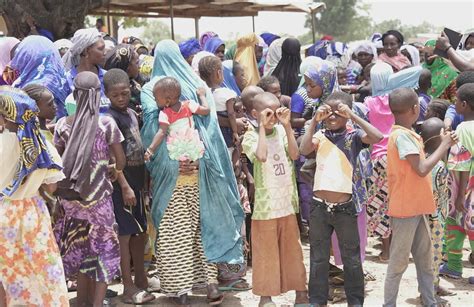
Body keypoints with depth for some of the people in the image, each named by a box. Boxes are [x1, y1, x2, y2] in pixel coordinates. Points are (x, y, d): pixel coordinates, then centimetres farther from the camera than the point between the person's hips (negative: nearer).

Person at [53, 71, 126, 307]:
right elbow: (121, 162, -6)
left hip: (70, 196, 3)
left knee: (80, 247, 15)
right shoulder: (107, 123, -9)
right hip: (98, 196, -3)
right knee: (104, 248, 7)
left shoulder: (63, 125, -1)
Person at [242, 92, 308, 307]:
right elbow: (261, 156, -28)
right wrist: (263, 126, -21)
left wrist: (287, 125, -13)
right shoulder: (251, 136, -8)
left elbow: (294, 155, -12)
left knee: (292, 248, 14)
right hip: (265, 204, -4)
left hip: (287, 202, 4)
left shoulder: (282, 131, 3)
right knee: (266, 251, 5)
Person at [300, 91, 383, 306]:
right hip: (319, 206, 2)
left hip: (345, 206, -1)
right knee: (318, 258, 13)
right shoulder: (320, 135, 3)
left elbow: (377, 137, -19)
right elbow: (304, 150, -16)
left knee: (351, 258, 10)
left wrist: (353, 116, -17)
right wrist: (315, 120, -14)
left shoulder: (354, 136, -1)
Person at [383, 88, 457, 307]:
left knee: (425, 260, 14)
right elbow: (422, 169, -23)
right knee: (399, 261, -1)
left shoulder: (407, 134, 11)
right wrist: (444, 145, -15)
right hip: (404, 209, -9)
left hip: (417, 207, 9)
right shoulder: (402, 135, -18)